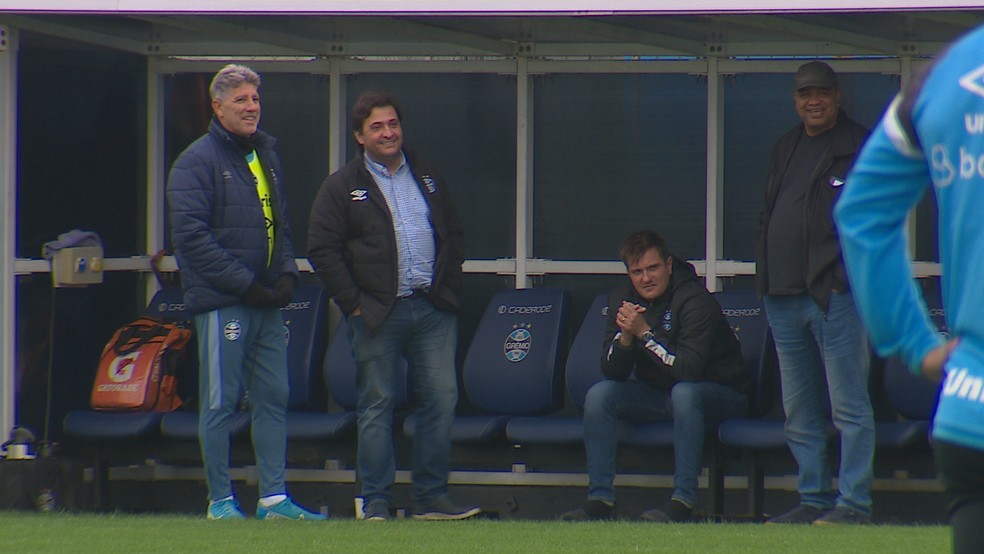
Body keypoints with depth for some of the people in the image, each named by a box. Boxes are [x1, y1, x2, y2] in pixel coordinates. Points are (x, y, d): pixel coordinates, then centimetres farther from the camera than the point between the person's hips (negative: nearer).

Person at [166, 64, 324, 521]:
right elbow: (191, 235, -15)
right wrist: (246, 284, -16)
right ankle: (220, 501, 3)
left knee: (273, 398, 6)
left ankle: (274, 499, 10)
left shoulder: (265, 157, 16)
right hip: (222, 303, -7)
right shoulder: (198, 162, -7)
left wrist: (286, 274, 4)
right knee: (220, 402, -2)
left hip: (266, 301, 7)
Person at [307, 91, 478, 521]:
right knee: (376, 406, 0)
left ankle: (432, 498, 6)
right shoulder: (342, 187, 3)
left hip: (433, 310, 4)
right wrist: (354, 303, -9)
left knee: (441, 400, -1)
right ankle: (375, 504, 4)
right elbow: (322, 250, -3)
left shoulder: (427, 178, 16)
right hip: (378, 314, -4)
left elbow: (454, 236, 22)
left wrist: (448, 288, 9)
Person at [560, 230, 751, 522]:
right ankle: (600, 499, -16)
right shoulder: (621, 300, -2)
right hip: (658, 395, 6)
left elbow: (688, 370, -31)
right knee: (600, 393, -15)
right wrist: (626, 336, -26)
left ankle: (683, 501, -37)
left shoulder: (695, 300, -21)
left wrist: (644, 333, -33)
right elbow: (611, 372, -7)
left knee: (684, 391, -37)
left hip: (720, 396, -6)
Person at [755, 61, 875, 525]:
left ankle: (854, 503, -6)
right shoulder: (785, 149, 20)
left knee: (848, 406, -6)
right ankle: (814, 500, 15)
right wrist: (766, 277, 13)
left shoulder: (861, 147, -1)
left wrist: (847, 273, -14)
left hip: (836, 294, -7)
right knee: (799, 413, 9)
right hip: (783, 298, 7)